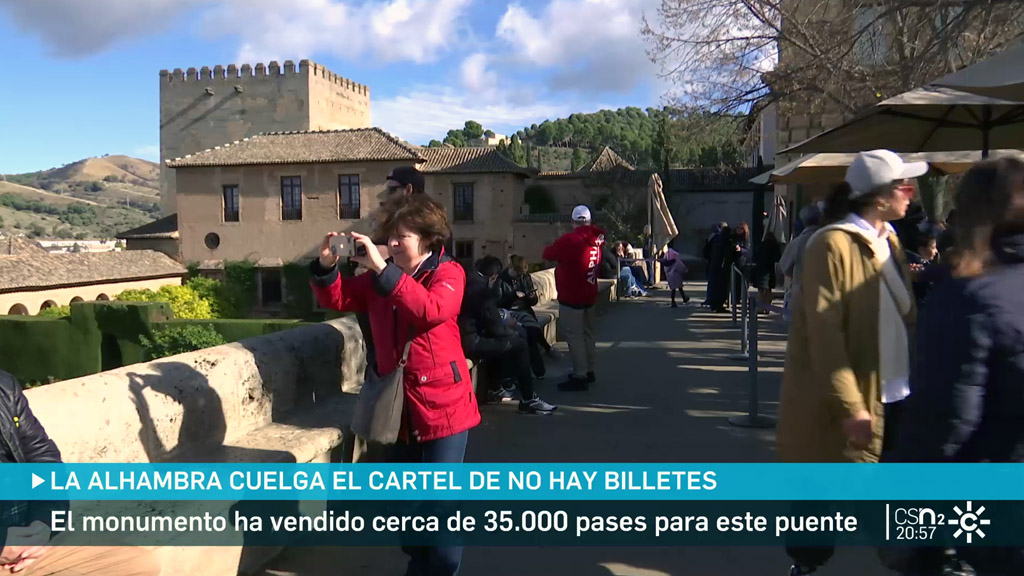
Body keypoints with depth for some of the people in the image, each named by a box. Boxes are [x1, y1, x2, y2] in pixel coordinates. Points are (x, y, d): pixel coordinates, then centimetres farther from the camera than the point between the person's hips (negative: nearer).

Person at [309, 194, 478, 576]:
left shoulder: (448, 273, -10)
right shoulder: (379, 277, 7)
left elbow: (431, 310, -29)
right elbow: (337, 299, 4)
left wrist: (383, 270, -34)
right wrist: (326, 267, -15)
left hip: (444, 405, -6)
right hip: (397, 406, 6)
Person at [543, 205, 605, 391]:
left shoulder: (568, 240, -18)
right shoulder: (596, 239, 1)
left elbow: (548, 254, -6)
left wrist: (561, 253, 13)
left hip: (571, 297, -7)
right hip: (589, 295, 7)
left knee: (574, 336, -4)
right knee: (587, 334, 16)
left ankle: (580, 377, -3)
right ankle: (589, 371, 26)